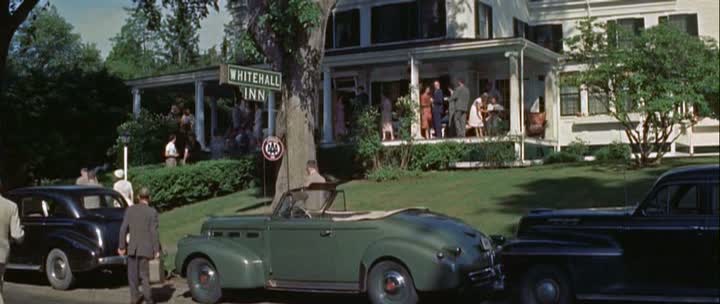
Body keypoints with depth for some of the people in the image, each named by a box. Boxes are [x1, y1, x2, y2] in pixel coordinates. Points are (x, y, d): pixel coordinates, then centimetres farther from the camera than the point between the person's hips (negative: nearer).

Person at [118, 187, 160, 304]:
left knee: (132, 274, 13)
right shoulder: (152, 212, -7)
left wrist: (122, 246, 8)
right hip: (145, 248, -2)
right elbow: (154, 232, -10)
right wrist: (156, 250, -5)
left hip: (132, 247, 2)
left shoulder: (130, 210, 1)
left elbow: (123, 229, 1)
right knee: (144, 274, 5)